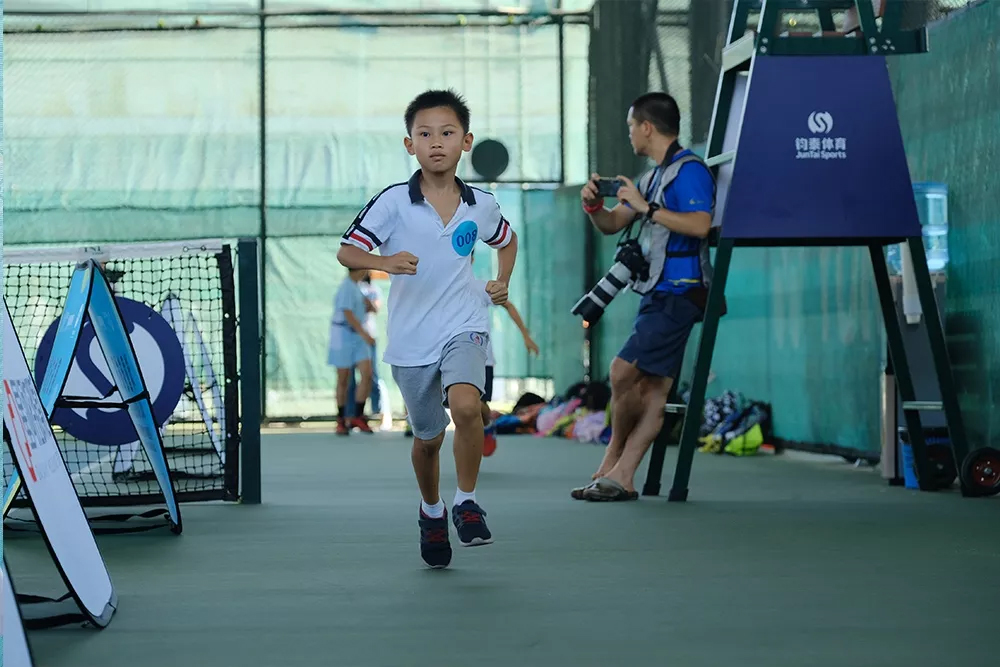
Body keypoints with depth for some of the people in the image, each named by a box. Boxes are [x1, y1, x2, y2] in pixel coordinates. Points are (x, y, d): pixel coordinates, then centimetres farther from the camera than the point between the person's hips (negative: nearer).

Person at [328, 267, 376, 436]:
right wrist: (364, 334, -26)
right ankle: (341, 421, 11)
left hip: (358, 336, 8)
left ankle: (357, 416, 1)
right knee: (343, 380, 1)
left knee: (367, 374, -4)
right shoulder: (347, 287, -16)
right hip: (344, 335, -8)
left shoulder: (355, 287, 12)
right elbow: (348, 314, -23)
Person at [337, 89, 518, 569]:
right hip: (410, 339, 0)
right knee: (427, 437, 12)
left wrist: (502, 282, 8)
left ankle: (466, 502, -9)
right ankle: (431, 511, 41)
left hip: (463, 328, 0)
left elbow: (507, 241, 23)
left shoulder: (481, 206, 2)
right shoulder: (392, 202, -7)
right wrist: (384, 262, -27)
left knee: (466, 406, -28)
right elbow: (347, 251, -9)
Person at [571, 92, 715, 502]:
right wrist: (594, 205, 2)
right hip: (657, 295, 10)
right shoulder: (653, 177, 21)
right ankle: (620, 477, 2)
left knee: (623, 372, -14)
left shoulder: (689, 170, -10)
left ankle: (612, 459, 4)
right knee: (652, 390, 5)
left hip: (678, 295, -10)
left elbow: (700, 224, -26)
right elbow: (612, 225, 24)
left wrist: (645, 206, -21)